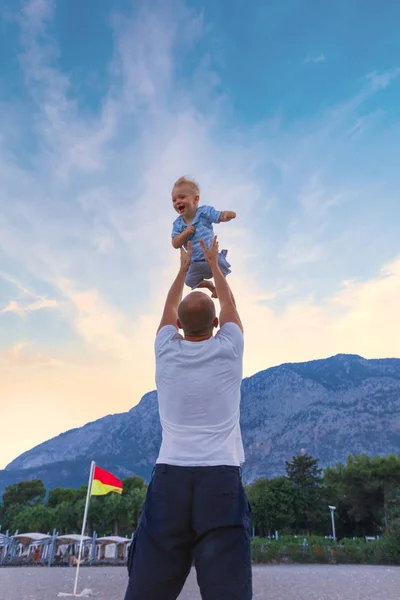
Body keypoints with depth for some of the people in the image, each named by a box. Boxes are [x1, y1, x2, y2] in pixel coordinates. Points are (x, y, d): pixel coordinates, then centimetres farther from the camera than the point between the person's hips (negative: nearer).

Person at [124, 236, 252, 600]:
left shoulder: (166, 350, 6)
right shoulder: (229, 349, 4)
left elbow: (169, 307, 26)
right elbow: (229, 305, 23)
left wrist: (184, 267, 42)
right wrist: (213, 263, 38)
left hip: (170, 476, 2)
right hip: (221, 478, -1)